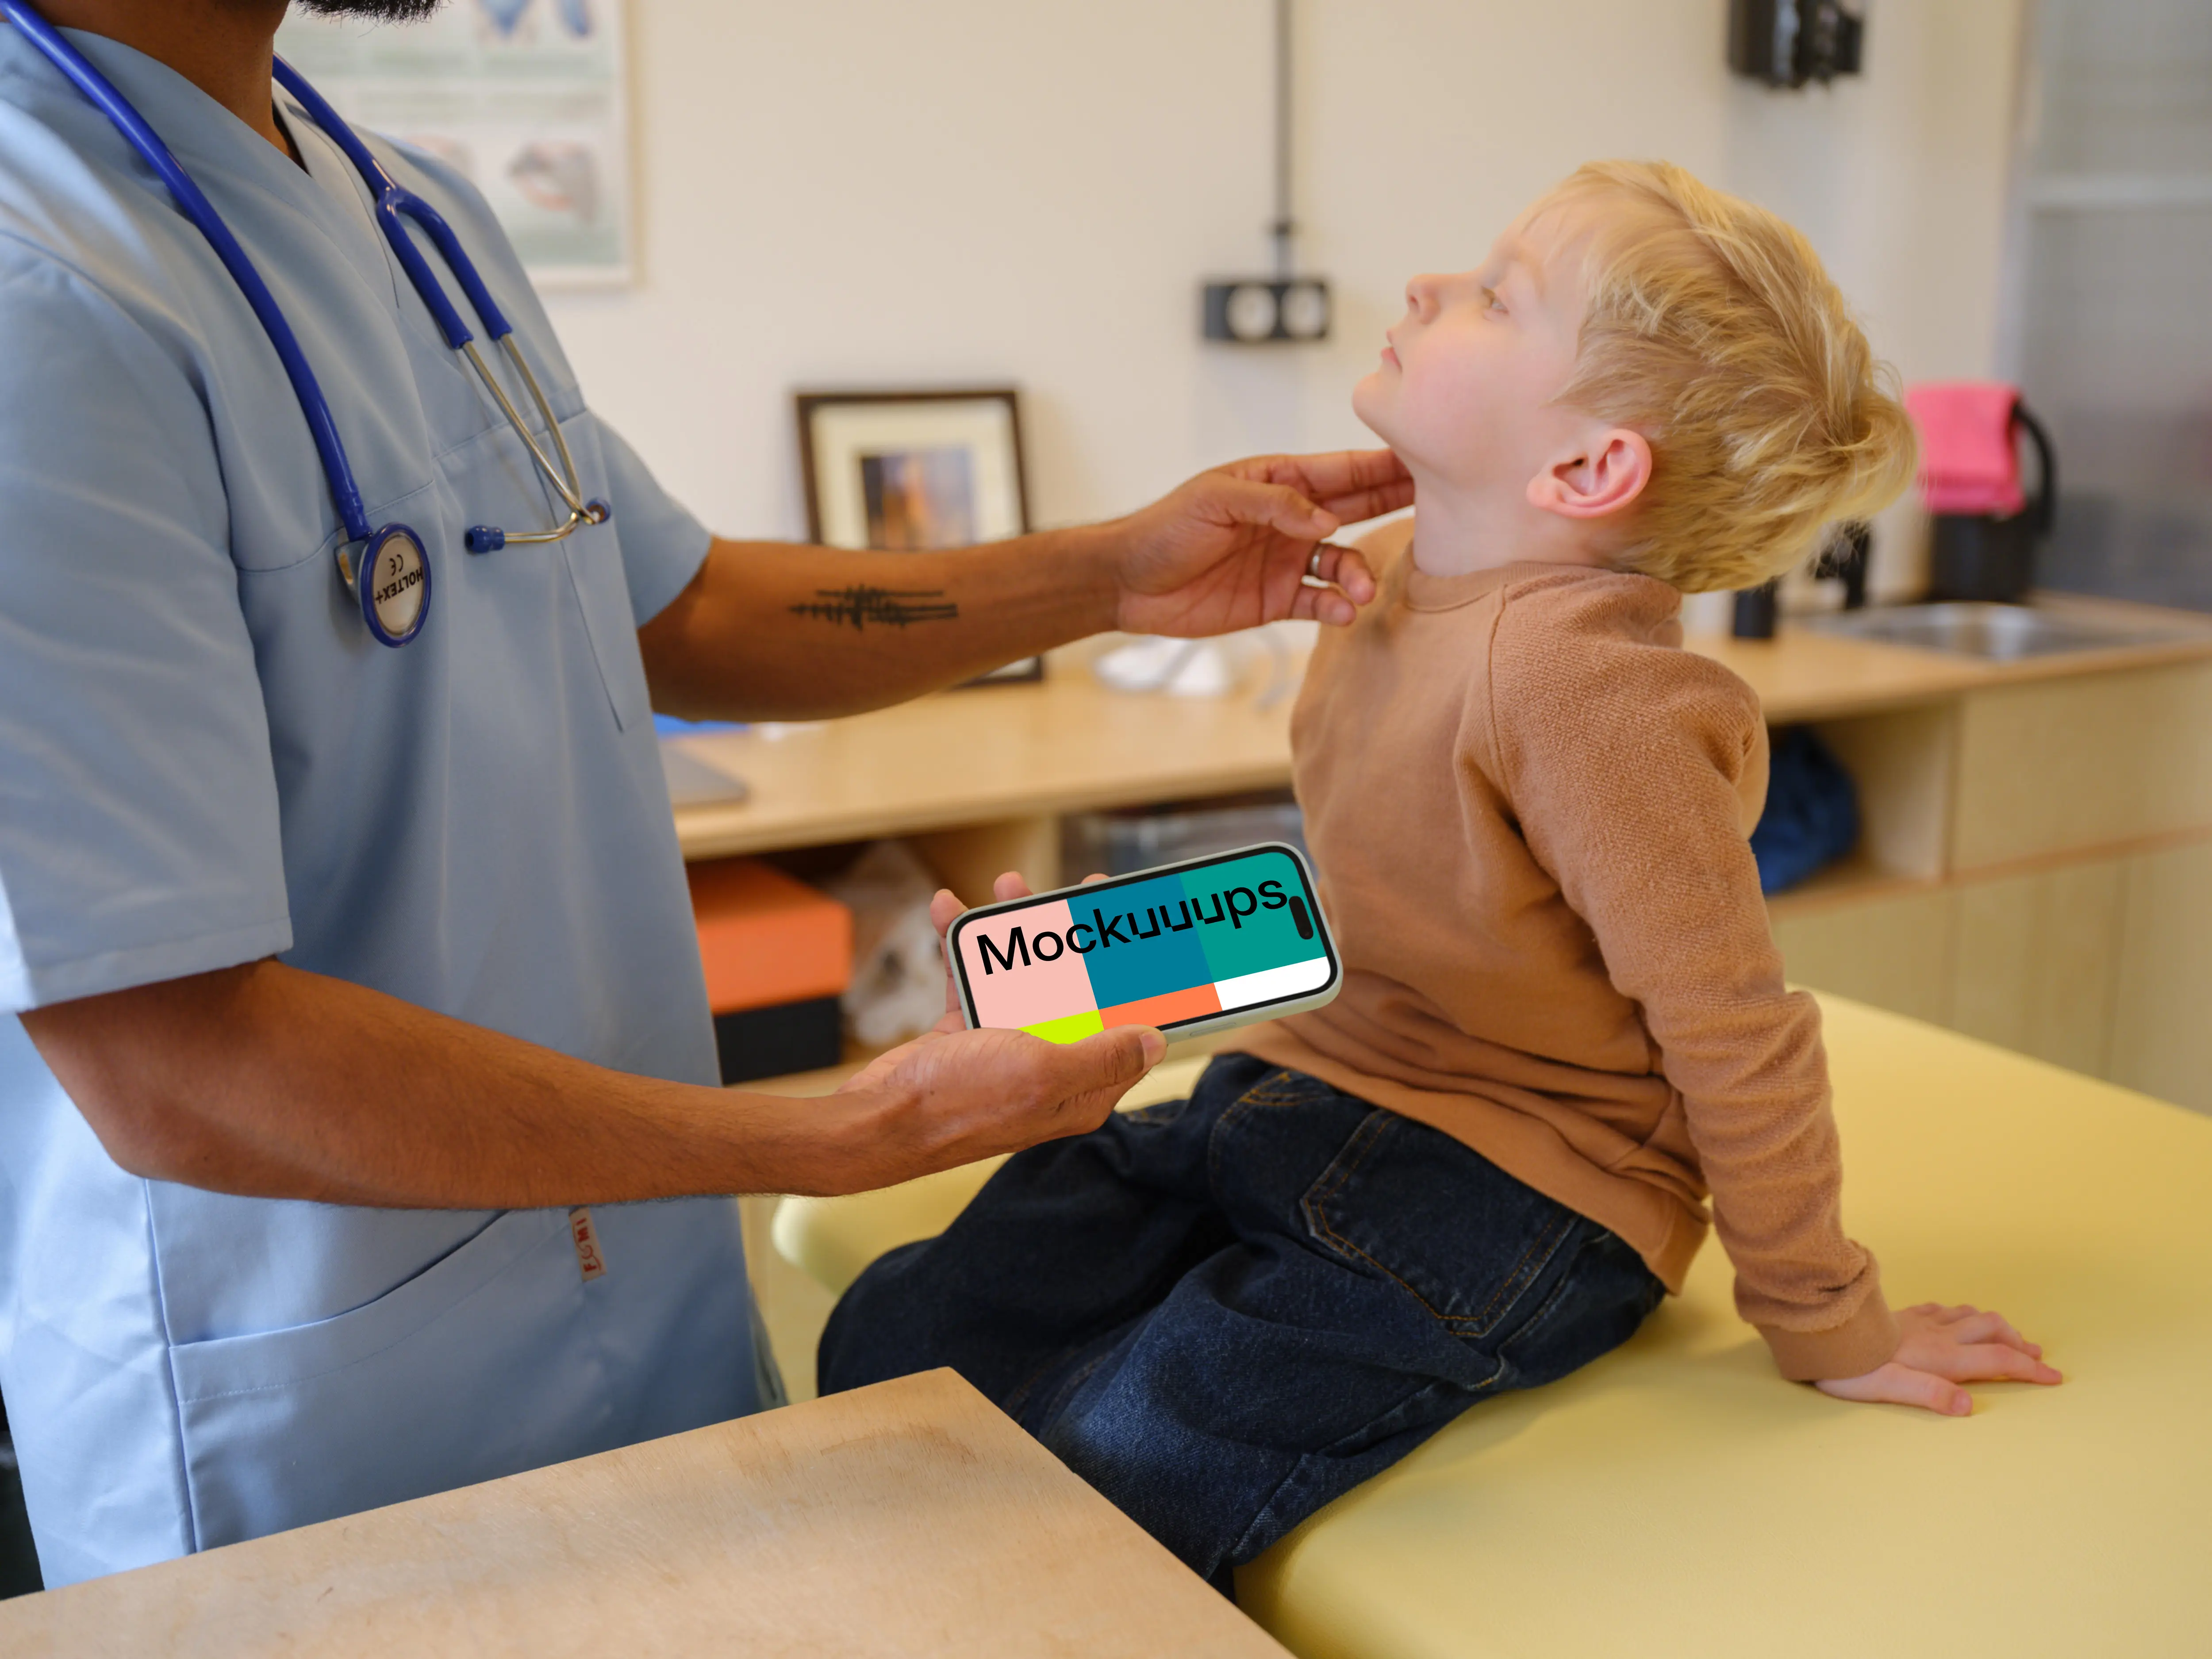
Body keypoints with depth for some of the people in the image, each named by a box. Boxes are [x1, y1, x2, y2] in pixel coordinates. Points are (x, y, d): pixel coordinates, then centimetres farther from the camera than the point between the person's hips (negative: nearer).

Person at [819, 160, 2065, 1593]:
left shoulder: (1579, 680, -26)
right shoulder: (1386, 578, 3)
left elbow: (1735, 1032, -19)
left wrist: (1829, 1331, -10)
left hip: (1496, 1197, -8)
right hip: (1309, 1088, 8)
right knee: (890, 1342, 1)